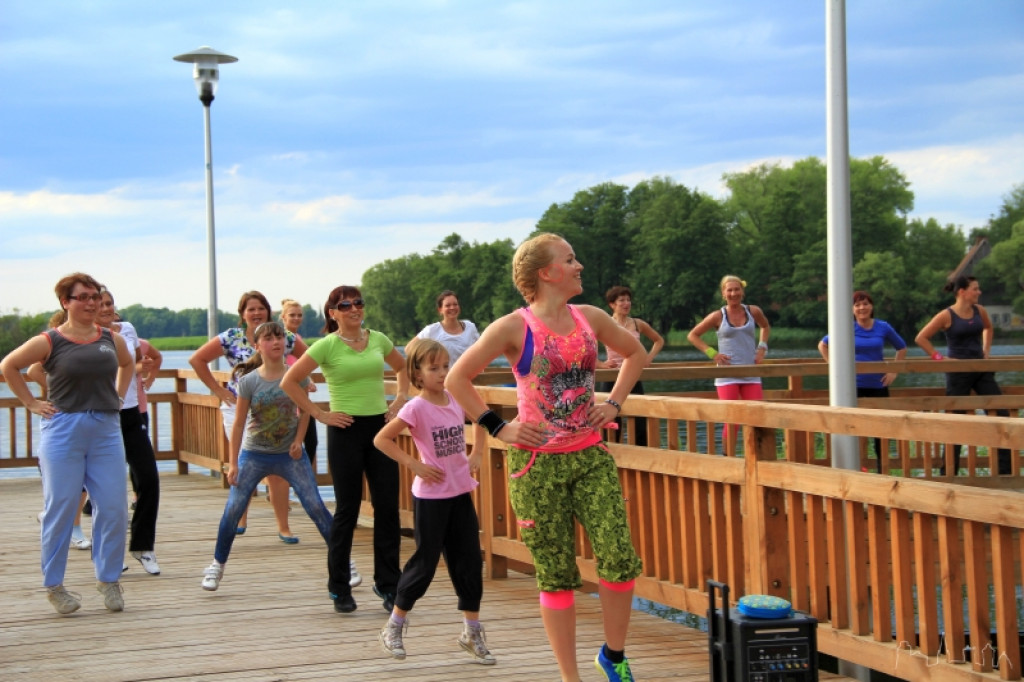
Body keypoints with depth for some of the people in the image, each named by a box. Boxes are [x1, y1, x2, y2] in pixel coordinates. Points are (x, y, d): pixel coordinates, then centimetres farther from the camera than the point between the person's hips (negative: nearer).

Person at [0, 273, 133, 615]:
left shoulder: (111, 339, 8)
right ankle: (54, 585, 11)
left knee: (113, 507, 0)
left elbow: (127, 363, 28)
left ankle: (109, 579, 14)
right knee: (60, 509, 0)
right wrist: (31, 403, -2)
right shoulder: (49, 341, -4)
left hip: (106, 431, 4)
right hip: (63, 430, -4)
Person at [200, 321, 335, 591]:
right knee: (233, 510, -2)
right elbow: (239, 423, -5)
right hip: (254, 455, 0)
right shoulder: (248, 381, -8)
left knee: (316, 507, -4)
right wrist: (233, 463, -6)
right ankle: (217, 565, 14)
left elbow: (305, 411, 7)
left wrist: (298, 440, -6)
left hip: (290, 454, 0)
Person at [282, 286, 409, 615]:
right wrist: (319, 414, -7)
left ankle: (388, 584, 12)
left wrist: (400, 399, 12)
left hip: (380, 427, 4)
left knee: (387, 507, 2)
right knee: (347, 510, 2)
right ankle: (339, 588, 13)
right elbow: (289, 382, -5)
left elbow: (402, 366, 25)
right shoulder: (327, 346, -6)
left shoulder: (378, 339, 7)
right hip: (346, 430, -4)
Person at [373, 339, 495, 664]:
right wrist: (414, 464, -17)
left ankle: (472, 632, 15)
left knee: (469, 561, 6)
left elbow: (481, 422, 22)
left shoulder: (456, 400, 2)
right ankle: (394, 626, 20)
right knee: (425, 562, 2)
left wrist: (477, 455, 9)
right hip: (431, 495, -5)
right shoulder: (416, 408, -14)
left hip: (460, 492, 5)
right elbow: (381, 439, -14)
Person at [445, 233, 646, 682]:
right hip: (538, 463, -4)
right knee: (557, 575, 2)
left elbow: (635, 353, 23)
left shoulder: (590, 319, 5)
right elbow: (456, 380, -5)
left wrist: (613, 403, 11)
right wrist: (498, 429, -7)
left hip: (590, 456, 4)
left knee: (620, 559, -7)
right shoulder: (513, 328, -9)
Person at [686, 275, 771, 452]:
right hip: (727, 375, -3)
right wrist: (712, 353, -5)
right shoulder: (718, 316, -2)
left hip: (751, 373, 3)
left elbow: (765, 327, 28)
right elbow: (692, 335, 6)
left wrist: (762, 348, 11)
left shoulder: (753, 312, 5)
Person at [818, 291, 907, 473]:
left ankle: (883, 473, 11)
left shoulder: (883, 328, 0)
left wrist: (894, 372, 5)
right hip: (854, 386, -1)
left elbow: (902, 348, 15)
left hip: (878, 385, 1)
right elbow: (822, 345, 9)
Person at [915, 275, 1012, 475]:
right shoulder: (947, 316, -12)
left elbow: (988, 328, 26)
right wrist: (939, 357, -12)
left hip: (981, 370, 6)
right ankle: (948, 472, 10)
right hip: (958, 372, -6)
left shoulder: (980, 311, 4)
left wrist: (986, 350, 14)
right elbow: (921, 338, -9)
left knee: (1001, 414, 0)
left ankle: (1005, 469, 6)